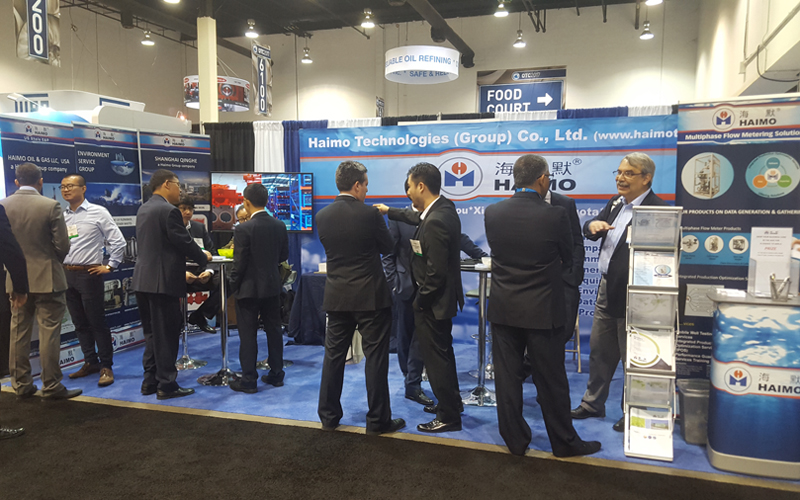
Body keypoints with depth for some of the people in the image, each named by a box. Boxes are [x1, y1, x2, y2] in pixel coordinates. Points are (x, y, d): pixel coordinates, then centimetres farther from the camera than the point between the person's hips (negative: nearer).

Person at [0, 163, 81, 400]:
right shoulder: (51, 206, -12)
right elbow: (62, 245, -11)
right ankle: (51, 386, 6)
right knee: (49, 333, 1)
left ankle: (21, 384, 22)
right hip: (47, 278, -4)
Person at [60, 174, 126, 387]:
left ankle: (106, 367, 5)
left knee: (97, 323, -3)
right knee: (80, 323, 12)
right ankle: (90, 362, 24)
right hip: (66, 274, 6)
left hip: (89, 274, -5)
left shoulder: (98, 212, -5)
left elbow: (118, 241, -6)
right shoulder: (61, 216, 10)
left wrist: (110, 266, -7)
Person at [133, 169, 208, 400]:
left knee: (152, 333, 16)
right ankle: (166, 385, 7)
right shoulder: (169, 211, -15)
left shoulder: (143, 209, 14)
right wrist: (204, 259, 5)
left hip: (143, 279, 9)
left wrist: (183, 272, 23)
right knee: (166, 335, 0)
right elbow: (185, 242, -14)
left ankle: (150, 381, 23)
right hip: (163, 282, -9)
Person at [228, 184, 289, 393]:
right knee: (273, 330, 13)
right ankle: (276, 374, 22)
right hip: (273, 286, 5)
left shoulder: (243, 229, -17)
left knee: (248, 335, 3)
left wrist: (234, 286, -1)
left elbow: (239, 263, -15)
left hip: (250, 288, -5)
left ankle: (249, 380, 9)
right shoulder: (280, 226, -1)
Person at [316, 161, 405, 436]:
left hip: (336, 297, 5)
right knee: (375, 357, 4)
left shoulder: (323, 216, 0)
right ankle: (378, 420, 12)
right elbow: (387, 247, 0)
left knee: (334, 355, 13)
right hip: (370, 297, -5)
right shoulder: (370, 214, -13)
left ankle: (328, 416, 23)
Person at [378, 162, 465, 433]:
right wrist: (390, 211, 33)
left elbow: (435, 273, -28)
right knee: (443, 352, 23)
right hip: (444, 297, 10)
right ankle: (451, 402, 40)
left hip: (433, 302, -10)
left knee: (436, 358, 3)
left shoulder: (435, 223, -28)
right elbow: (417, 217, 24)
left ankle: (448, 417, 17)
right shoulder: (443, 208, 2)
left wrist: (421, 301, -14)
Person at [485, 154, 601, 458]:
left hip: (503, 310, 3)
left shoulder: (492, 213, -5)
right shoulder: (555, 216, -14)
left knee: (508, 378, 12)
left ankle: (515, 440, 24)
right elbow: (567, 260, 1)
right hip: (542, 310, -3)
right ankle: (564, 442, 26)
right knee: (551, 380, 10)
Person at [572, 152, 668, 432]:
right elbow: (590, 231, 10)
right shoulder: (616, 203, 10)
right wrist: (593, 225, -10)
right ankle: (593, 403, 34)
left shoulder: (657, 209, -16)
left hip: (631, 294, -8)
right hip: (607, 289, 8)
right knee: (599, 350, 18)